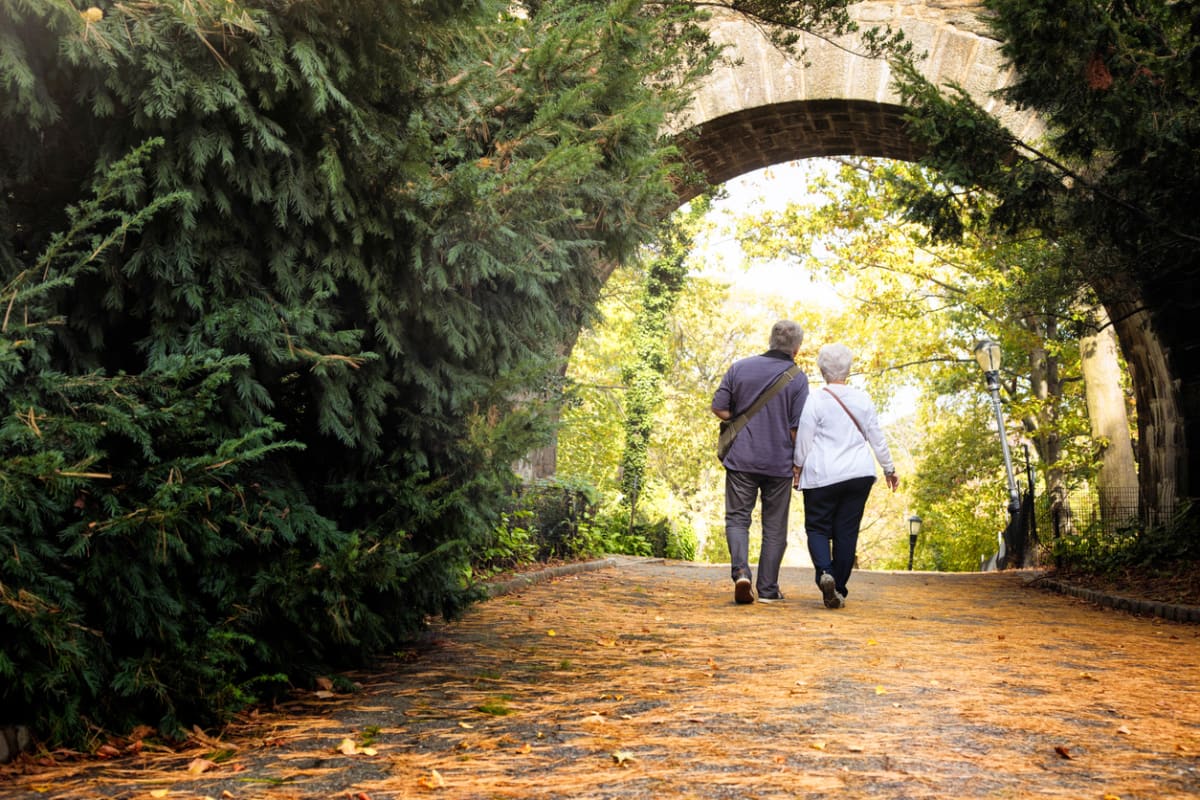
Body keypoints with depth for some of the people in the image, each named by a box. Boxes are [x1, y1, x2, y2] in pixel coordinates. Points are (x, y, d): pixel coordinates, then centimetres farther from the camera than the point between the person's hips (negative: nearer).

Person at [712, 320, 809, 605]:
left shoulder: (740, 368, 1)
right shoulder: (797, 378, -5)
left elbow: (719, 408, 0)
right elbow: (797, 429, -8)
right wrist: (797, 461, 3)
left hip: (741, 458, 1)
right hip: (779, 463, -1)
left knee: (737, 518, 10)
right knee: (774, 527, 10)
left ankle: (740, 571, -13)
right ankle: (768, 589, 13)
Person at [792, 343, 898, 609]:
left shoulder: (815, 400, -7)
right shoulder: (862, 399, 4)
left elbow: (804, 440, -5)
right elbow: (877, 438, 8)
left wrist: (798, 468, 8)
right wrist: (889, 469, 18)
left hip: (822, 476, -3)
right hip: (859, 474, 3)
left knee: (817, 527, 5)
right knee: (847, 531, 7)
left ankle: (824, 572, -21)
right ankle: (839, 589, 9)